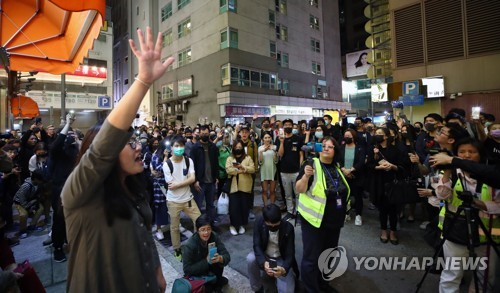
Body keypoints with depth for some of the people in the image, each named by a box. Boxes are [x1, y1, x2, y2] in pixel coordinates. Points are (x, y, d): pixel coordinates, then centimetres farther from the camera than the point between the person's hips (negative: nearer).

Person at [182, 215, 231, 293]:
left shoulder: (214, 236, -20)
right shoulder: (190, 245, -29)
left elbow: (227, 256, -21)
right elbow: (187, 270, -25)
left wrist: (220, 258, -44)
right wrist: (206, 261, -35)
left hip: (209, 267, 4)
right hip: (195, 272, -3)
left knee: (219, 260, -25)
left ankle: (216, 284, -2)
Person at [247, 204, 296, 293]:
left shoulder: (288, 228, -23)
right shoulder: (259, 222, -22)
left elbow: (290, 254, -22)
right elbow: (257, 245, -22)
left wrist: (284, 269, -42)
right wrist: (263, 262, -42)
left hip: (281, 259, -1)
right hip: (264, 256, 1)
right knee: (251, 258, -30)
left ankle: (276, 279, 16)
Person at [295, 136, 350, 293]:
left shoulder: (337, 167, 7)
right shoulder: (311, 164, -13)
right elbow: (299, 189, -19)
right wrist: (306, 176, -34)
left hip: (335, 220, 7)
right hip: (315, 220, -7)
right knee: (311, 258, 2)